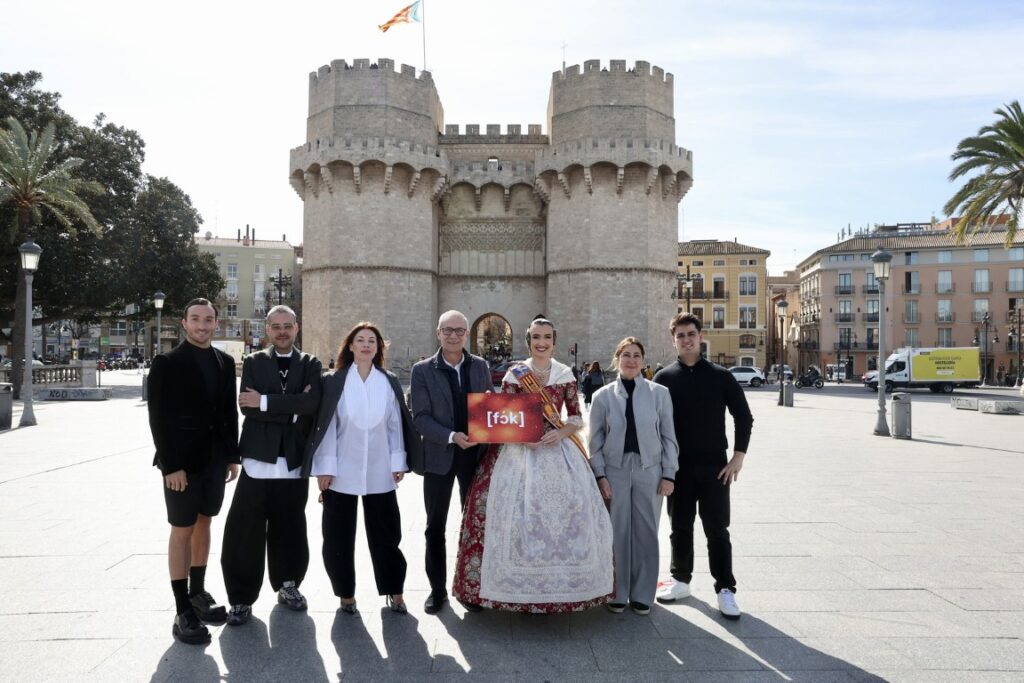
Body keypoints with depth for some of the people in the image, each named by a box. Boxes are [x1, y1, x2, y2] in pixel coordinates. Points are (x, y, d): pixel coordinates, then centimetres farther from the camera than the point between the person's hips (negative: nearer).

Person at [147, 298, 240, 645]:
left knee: (203, 524, 14)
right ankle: (183, 611, 9)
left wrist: (233, 456, 6)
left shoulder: (225, 362, 7)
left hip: (215, 459, 5)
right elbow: (158, 418, -11)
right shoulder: (167, 363, -8)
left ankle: (198, 593, 28)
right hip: (181, 461, -5)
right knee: (182, 531, 2)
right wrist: (171, 466, -15)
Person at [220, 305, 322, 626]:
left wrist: (265, 402, -14)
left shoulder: (310, 364, 6)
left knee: (290, 529, 12)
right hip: (258, 460, 0)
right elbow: (247, 405, -7)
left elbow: (311, 402, -12)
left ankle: (287, 584, 31)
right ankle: (242, 598, 13)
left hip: (294, 462, 1)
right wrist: (292, 409, -11)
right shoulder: (253, 362, 7)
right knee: (245, 533, -1)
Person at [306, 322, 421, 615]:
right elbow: (326, 425, -5)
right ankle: (346, 593, 23)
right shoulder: (334, 382, -3)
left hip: (379, 473, 1)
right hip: (342, 472, -1)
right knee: (339, 535, 8)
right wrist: (324, 467, -8)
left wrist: (398, 462, 2)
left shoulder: (389, 383, 4)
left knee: (385, 533, 9)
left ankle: (394, 591, 23)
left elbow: (396, 425, 5)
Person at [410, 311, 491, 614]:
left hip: (475, 455, 2)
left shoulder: (480, 366, 4)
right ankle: (437, 588, 22)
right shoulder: (423, 370, -5)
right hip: (439, 456, -2)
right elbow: (420, 418, -10)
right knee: (435, 526, 7)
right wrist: (451, 437, -22)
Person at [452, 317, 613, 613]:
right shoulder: (515, 374, 0)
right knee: (519, 515, -4)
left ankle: (563, 584, 19)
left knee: (566, 512, 2)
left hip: (559, 450, 2)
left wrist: (561, 433, -11)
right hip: (521, 450, -2)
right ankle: (522, 587, 10)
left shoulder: (565, 374, 6)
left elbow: (576, 417, 8)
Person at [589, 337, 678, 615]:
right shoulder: (603, 396, 1)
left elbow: (668, 436, 2)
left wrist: (668, 474, -1)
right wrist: (600, 475, -4)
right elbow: (596, 441, 3)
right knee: (617, 533, 5)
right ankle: (617, 593, 20)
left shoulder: (659, 393, 0)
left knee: (646, 532, 7)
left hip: (649, 471, 0)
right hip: (615, 471, 0)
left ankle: (642, 594, 22)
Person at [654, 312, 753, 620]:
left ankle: (725, 589, 13)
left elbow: (743, 416, 2)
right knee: (680, 527, 11)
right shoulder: (664, 378, 1)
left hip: (714, 466, -1)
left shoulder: (720, 376, -1)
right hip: (678, 466, 1)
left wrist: (738, 457, -3)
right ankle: (680, 579, 27)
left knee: (717, 529, 3)